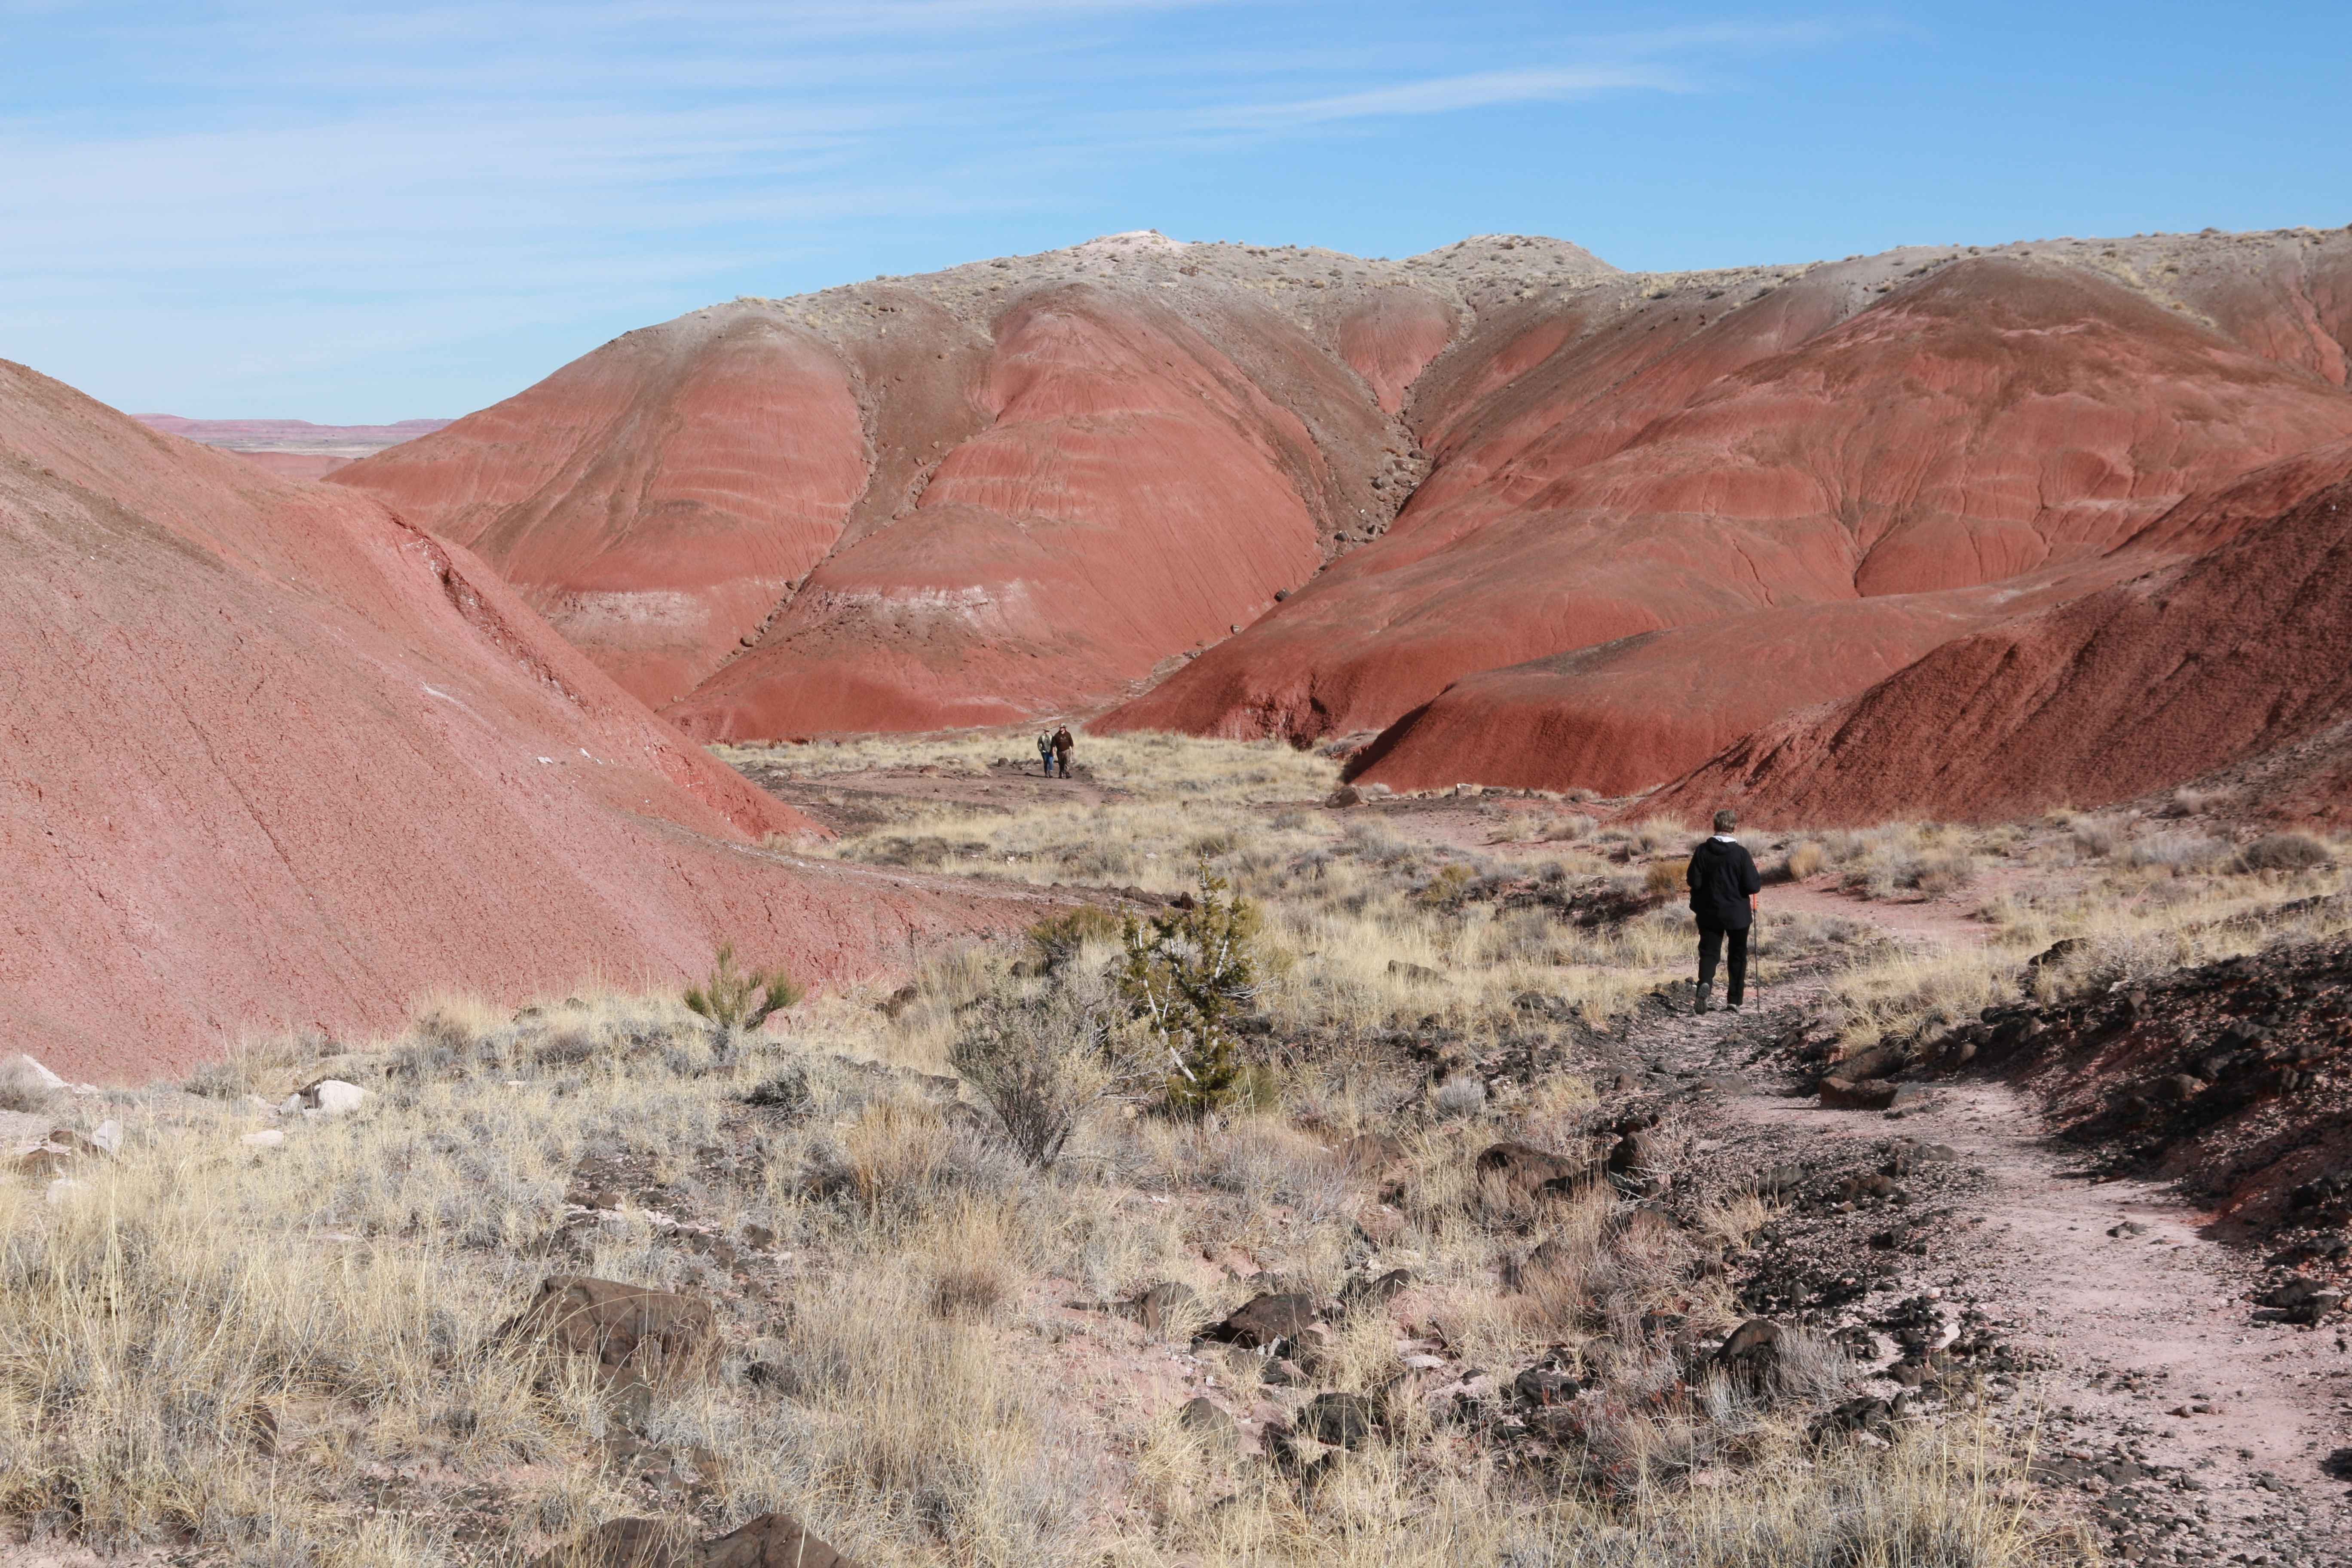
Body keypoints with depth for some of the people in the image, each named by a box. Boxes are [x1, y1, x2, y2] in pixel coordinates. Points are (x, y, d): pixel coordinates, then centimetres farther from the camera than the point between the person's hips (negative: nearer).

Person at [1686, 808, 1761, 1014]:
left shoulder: (1702, 851, -8)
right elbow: (1752, 886, -14)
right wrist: (1759, 880, 8)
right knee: (1738, 955, 14)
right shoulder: (1741, 853, -14)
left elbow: (1694, 881, -7)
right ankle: (1735, 1000, 16)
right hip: (1738, 914, -1)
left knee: (1709, 952, 7)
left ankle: (1705, 983, -23)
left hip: (1709, 912, 1)